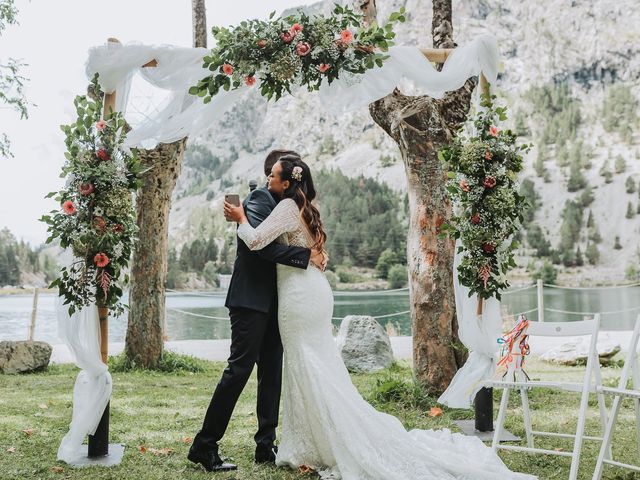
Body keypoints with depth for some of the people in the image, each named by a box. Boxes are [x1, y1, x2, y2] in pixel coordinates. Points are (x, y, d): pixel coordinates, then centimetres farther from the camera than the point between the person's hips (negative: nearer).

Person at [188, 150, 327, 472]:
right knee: (239, 368, -8)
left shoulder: (282, 204, 18)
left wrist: (314, 255, -1)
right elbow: (262, 243, -24)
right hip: (251, 298, -9)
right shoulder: (259, 198, -9)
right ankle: (204, 445, 1)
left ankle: (266, 445, 17)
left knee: (272, 372, 9)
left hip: (271, 302, 9)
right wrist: (306, 255, -21)